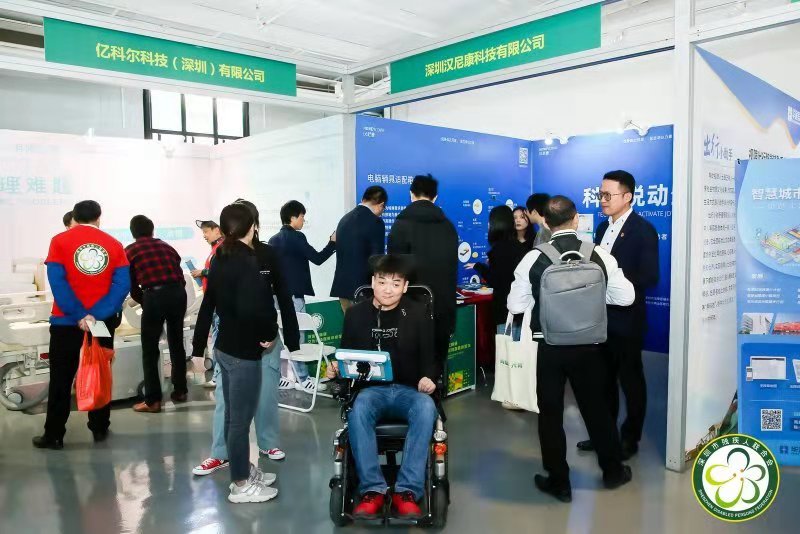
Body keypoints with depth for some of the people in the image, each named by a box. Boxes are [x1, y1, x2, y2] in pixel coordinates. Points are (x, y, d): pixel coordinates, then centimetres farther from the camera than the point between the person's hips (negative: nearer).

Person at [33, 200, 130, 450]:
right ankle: (100, 429, 20)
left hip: (66, 321, -1)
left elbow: (57, 283, -14)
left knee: (61, 379, 8)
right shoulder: (114, 244, 1)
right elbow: (122, 285, -10)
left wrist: (79, 316, -16)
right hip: (103, 321, 2)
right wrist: (96, 315, -15)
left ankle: (54, 435, 15)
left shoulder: (60, 241, -3)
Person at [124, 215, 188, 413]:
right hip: (178, 293, 4)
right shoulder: (166, 246, 21)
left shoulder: (130, 251, 13)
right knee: (177, 343, 18)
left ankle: (152, 400, 8)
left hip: (154, 295, -4)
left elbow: (132, 286, 13)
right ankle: (180, 391, 27)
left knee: (150, 349, 6)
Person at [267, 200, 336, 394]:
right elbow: (317, 258, -11)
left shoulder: (273, 240, 13)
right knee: (295, 337, -4)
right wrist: (333, 242, 1)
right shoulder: (296, 237, -11)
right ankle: (303, 380, 1)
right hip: (293, 295, -8)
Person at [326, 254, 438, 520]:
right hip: (371, 389, 1)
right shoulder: (356, 314, 8)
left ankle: (407, 491, -28)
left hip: (409, 390, 0)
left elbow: (428, 356, 7)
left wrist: (427, 377, -15)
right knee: (357, 410, -35)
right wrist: (336, 367, -9)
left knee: (426, 408, -35)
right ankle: (372, 490, -24)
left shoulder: (418, 313, 6)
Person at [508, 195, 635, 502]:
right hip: (589, 345, 2)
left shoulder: (533, 259, -12)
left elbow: (515, 305, -7)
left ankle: (559, 482, 23)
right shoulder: (600, 256, -8)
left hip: (549, 347, -2)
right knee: (596, 407, 20)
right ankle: (613, 471, 38)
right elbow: (625, 297, -2)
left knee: (550, 413, 12)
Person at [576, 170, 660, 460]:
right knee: (604, 377, 16)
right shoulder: (603, 227, 10)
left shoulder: (643, 230, -12)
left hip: (626, 318, -7)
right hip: (602, 316, 7)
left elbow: (649, 277, -19)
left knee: (630, 380, 8)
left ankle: (629, 438, 23)